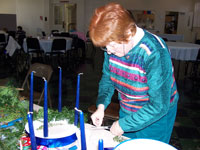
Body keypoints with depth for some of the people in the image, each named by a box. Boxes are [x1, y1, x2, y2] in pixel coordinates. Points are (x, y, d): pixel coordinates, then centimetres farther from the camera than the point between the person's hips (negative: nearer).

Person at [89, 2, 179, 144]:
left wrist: (124, 124, -24)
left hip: (155, 116, -5)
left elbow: (159, 106, -30)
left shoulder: (155, 54, -33)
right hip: (126, 111, 6)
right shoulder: (113, 46, -13)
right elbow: (107, 78, 2)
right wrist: (101, 106, -12)